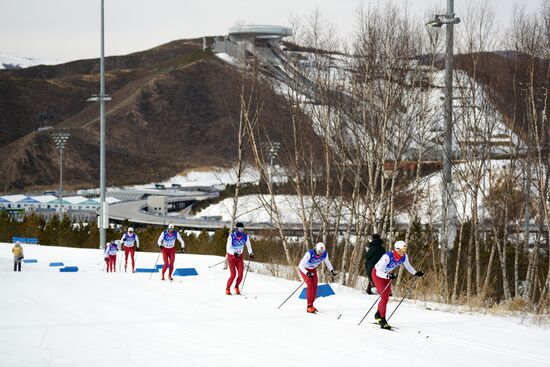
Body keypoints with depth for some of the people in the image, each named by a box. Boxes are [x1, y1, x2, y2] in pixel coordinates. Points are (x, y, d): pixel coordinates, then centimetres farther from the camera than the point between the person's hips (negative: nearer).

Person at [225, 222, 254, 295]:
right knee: (233, 275, -13)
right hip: (231, 256, -3)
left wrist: (250, 253, -4)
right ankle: (227, 289, 8)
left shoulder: (245, 236, -11)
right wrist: (234, 253, -41)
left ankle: (236, 286, 18)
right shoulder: (231, 237, -23)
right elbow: (228, 249, -24)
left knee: (240, 274, -10)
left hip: (240, 257, 3)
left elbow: (248, 245, 8)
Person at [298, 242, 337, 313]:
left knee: (315, 286, -1)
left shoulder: (325, 254, -23)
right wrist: (307, 273, -49)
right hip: (304, 268, -5)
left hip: (313, 269, 5)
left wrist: (332, 270, -11)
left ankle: (311, 305, 14)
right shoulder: (309, 254, -38)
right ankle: (309, 307, -18)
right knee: (310, 285, -19)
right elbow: (300, 266, -36)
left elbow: (327, 262, 0)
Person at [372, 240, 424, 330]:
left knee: (386, 298, 9)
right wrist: (388, 276, -55)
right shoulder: (387, 257, -38)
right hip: (377, 273, -7)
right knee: (384, 296, -16)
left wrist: (415, 273, -15)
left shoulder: (404, 257, -19)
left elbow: (408, 266, 1)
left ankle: (378, 315, 31)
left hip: (386, 274, 7)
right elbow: (379, 272, -39)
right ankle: (382, 320, -10)